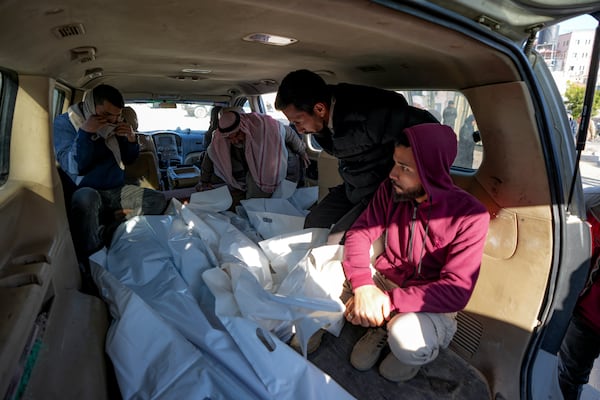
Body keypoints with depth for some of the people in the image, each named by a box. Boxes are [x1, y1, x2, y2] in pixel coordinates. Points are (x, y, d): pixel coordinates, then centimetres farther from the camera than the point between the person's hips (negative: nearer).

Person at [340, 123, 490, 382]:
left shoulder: (470, 215, -21)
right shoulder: (391, 189, -9)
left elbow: (456, 291, -24)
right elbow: (360, 232, -10)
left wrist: (389, 300, -33)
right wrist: (363, 284, -29)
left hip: (431, 304, -4)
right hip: (384, 280, 4)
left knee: (405, 337, -37)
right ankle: (382, 325, 4)